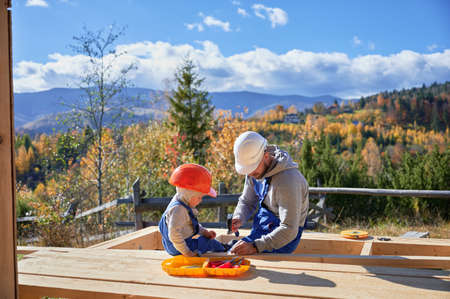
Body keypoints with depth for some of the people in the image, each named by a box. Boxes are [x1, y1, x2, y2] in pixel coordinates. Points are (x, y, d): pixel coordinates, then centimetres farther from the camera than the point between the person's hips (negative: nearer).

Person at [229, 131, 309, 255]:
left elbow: (289, 230, -32)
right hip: (259, 229, 8)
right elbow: (247, 202, 7)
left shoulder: (288, 180, -31)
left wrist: (255, 247, -37)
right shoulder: (255, 170, -6)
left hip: (283, 238, -7)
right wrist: (238, 219, -15)